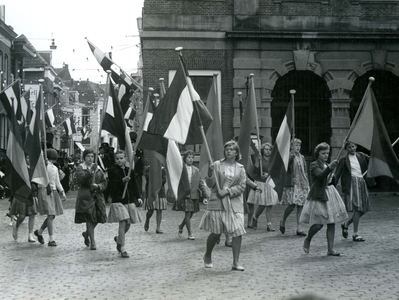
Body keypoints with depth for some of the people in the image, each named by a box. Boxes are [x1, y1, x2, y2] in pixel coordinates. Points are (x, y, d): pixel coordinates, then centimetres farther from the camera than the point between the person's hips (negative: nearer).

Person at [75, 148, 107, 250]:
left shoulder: (98, 169, 15)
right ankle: (92, 242, -2)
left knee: (97, 218, 3)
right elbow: (80, 180, -17)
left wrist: (98, 186, -7)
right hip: (86, 196, -5)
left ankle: (87, 233, 32)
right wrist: (90, 173, -28)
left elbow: (104, 182, 13)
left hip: (98, 196, 5)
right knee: (89, 219, -10)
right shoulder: (80, 168, 1)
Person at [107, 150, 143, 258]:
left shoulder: (129, 170, 10)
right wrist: (122, 181, -27)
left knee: (128, 224, 9)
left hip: (130, 200, 5)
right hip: (118, 200, -5)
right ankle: (122, 249, -5)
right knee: (123, 223, -13)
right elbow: (112, 185, -12)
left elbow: (134, 185, 13)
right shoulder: (112, 171, -2)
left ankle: (118, 239, 40)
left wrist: (138, 197, 4)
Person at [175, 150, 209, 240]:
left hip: (194, 195, 5)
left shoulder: (196, 170, 13)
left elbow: (201, 182, 12)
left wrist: (205, 192, 1)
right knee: (188, 213, -8)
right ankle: (190, 234, -1)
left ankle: (181, 226, 36)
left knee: (191, 214, 9)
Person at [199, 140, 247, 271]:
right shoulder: (217, 165, 3)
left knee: (237, 233, -6)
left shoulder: (240, 168, 8)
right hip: (217, 203, -2)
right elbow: (210, 184, 3)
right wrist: (210, 175, -17)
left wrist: (227, 191, -11)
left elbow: (242, 186, 1)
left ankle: (236, 262, 2)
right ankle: (207, 256, 27)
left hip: (235, 203, 2)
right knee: (216, 232, 2)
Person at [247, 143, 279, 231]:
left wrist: (268, 174, -10)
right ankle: (255, 218, 20)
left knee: (269, 205, 0)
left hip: (270, 183, 4)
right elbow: (255, 171, -11)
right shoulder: (258, 159, -2)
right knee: (262, 205, -6)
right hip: (260, 183, -4)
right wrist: (258, 161, -20)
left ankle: (269, 225, 2)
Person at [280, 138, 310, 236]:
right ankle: (283, 221, 15)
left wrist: (307, 184, 14)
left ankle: (299, 228, 6)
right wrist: (291, 157, -27)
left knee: (300, 206, 2)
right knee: (292, 205, -12)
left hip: (302, 184, 6)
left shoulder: (302, 157, 15)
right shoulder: (289, 156, -2)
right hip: (292, 184, -5)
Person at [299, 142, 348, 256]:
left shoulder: (327, 165, 16)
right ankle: (307, 240, 19)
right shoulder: (314, 165, -8)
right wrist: (330, 168, -43)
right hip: (319, 196, -7)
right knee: (318, 224, -10)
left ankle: (331, 249, 7)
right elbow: (321, 175, -29)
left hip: (330, 194, 7)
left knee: (332, 223, 2)